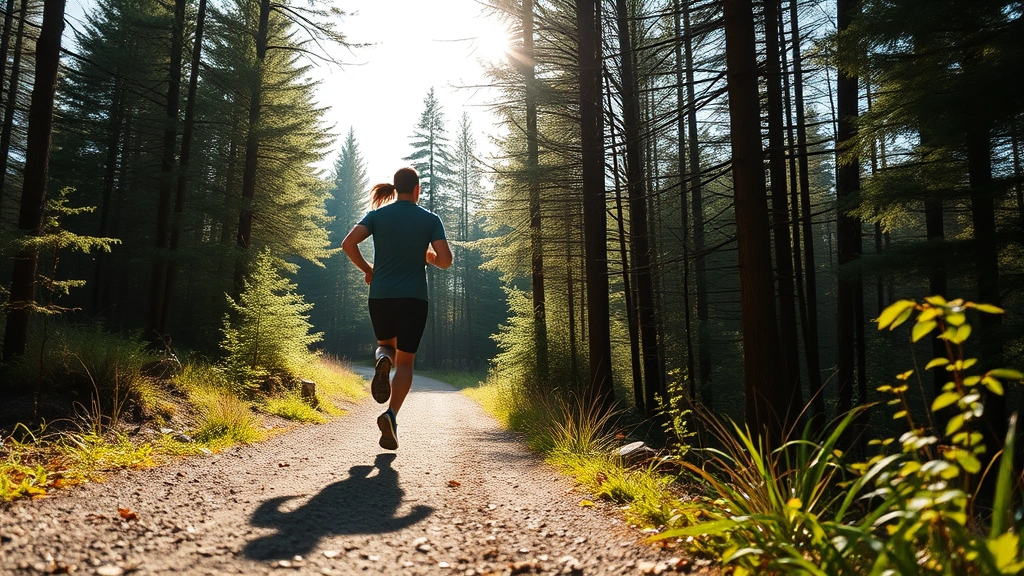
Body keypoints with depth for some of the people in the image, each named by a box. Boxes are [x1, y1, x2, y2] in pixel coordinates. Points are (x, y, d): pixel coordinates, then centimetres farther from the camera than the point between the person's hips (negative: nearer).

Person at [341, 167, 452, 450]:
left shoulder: (377, 214, 5)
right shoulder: (430, 219, 1)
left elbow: (348, 243, -9)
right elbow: (445, 260, -8)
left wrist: (366, 269, 6)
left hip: (380, 296, 2)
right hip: (414, 297, -2)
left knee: (386, 344, 26)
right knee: (405, 361, 6)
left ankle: (383, 361, -10)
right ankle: (391, 414, -15)